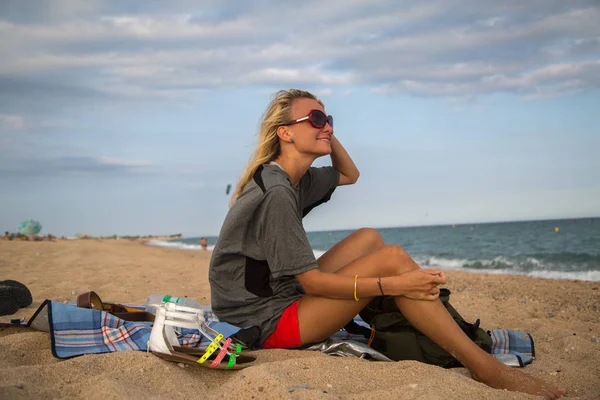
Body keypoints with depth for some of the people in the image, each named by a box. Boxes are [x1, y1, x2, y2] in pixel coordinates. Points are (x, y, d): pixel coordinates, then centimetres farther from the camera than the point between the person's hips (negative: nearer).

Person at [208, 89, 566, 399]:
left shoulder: (294, 178, 8)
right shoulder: (275, 193, -21)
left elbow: (350, 175, 26)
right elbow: (311, 280, -22)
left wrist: (327, 134, 9)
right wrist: (395, 285, -25)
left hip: (284, 297, 10)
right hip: (268, 324, -10)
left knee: (368, 238, 11)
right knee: (392, 258, -18)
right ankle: (485, 368, -13)